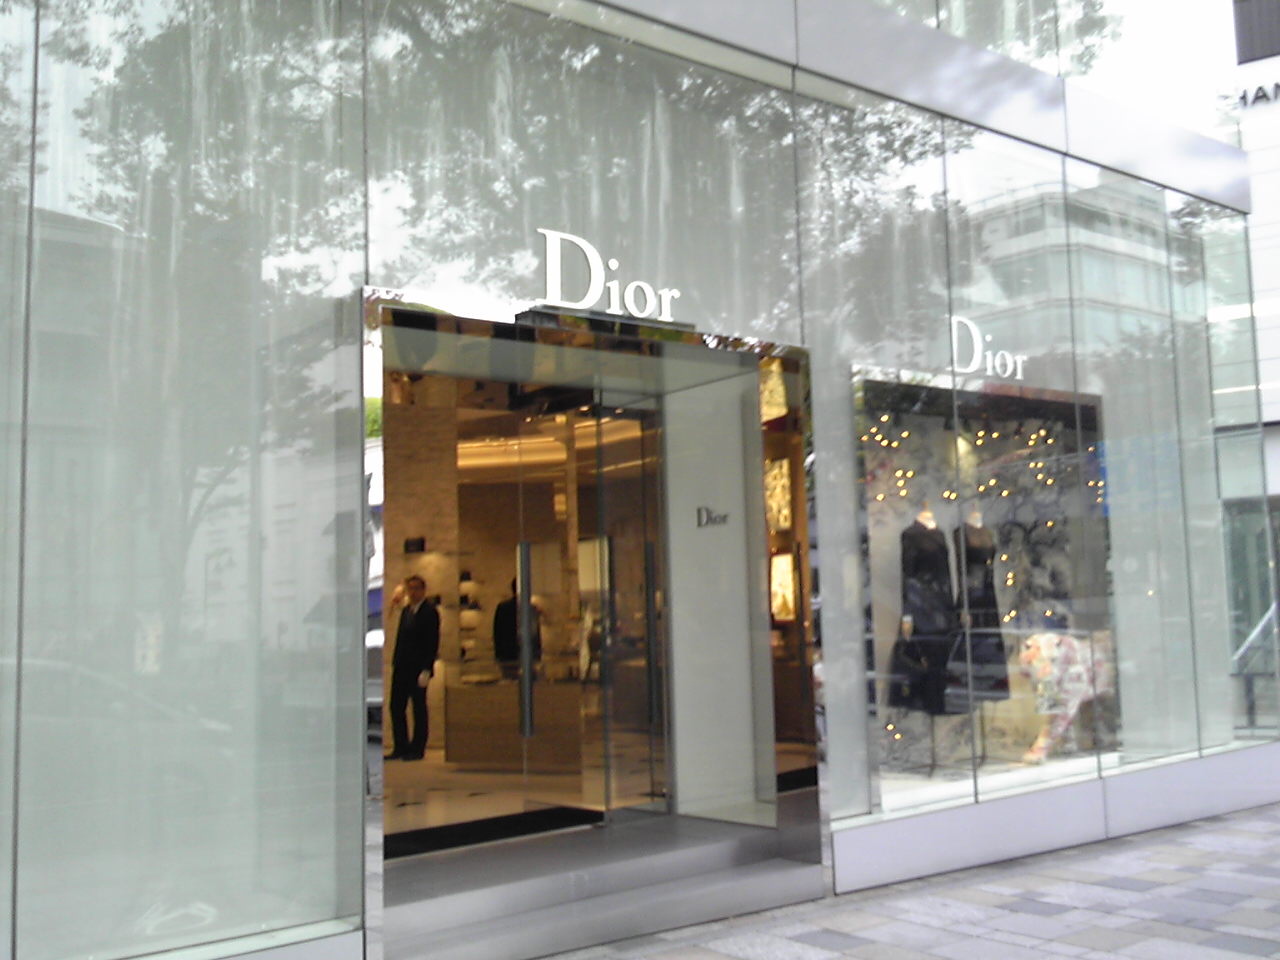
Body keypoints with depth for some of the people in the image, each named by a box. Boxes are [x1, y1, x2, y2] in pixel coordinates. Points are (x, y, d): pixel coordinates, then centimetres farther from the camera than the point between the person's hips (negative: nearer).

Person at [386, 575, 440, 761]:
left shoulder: (430, 612, -7)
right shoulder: (406, 610, 16)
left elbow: (433, 643, -11)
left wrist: (426, 669, -17)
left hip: (418, 668, -7)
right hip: (401, 668, 7)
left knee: (419, 709, 1)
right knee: (396, 707, 7)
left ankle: (417, 749, 8)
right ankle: (400, 747, 15)